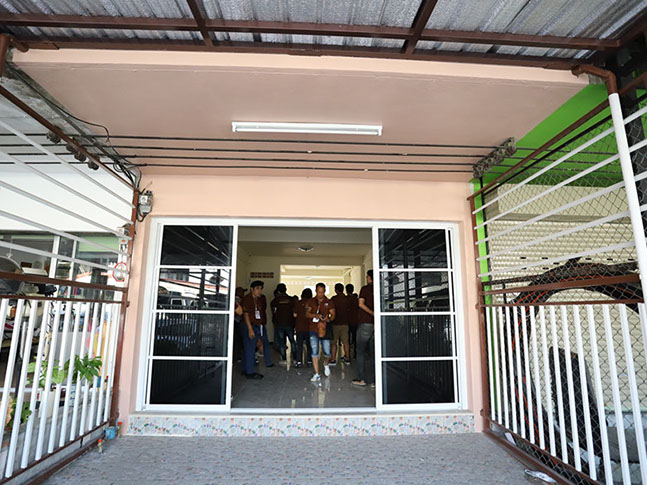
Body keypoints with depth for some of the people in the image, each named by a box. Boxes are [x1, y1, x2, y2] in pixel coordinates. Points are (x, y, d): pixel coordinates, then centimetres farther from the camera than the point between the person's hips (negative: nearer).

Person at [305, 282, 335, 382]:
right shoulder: (310, 301, 7)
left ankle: (326, 364, 33)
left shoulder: (329, 302, 5)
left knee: (327, 352, -1)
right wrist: (315, 315, -20)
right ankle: (317, 374, 9)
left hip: (325, 330, -1)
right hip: (313, 330, 1)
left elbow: (333, 315, 0)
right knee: (314, 352, 0)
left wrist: (328, 319, -22)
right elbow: (307, 314, -1)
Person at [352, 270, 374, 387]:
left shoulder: (365, 288, -5)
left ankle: (361, 378, 8)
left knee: (361, 351, 6)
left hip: (365, 323, -4)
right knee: (372, 352, 11)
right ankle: (373, 380, 13)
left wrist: (372, 313, -13)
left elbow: (361, 304, -16)